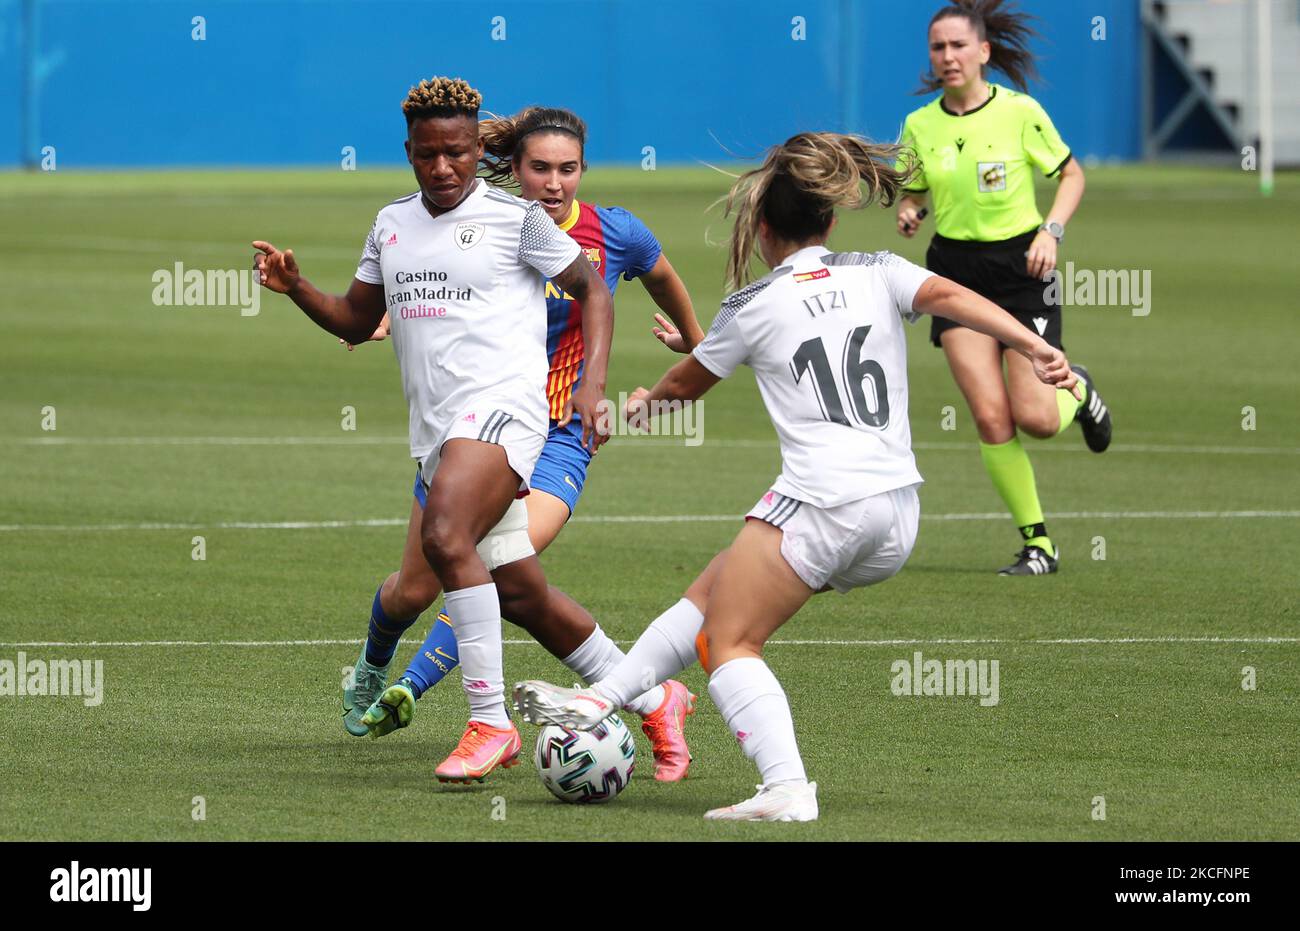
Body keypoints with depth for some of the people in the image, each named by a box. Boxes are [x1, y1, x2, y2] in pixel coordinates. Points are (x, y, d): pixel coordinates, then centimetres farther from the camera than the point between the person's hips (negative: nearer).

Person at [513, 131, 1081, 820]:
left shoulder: (752, 307, 5)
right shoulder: (877, 274, 11)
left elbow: (685, 384, 22)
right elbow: (950, 297, -8)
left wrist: (645, 400, 44)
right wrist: (1035, 348, -20)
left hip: (819, 501, -6)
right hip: (897, 519, 6)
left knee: (728, 642, 0)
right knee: (709, 595, 18)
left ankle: (787, 788, -19)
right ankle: (600, 700, 18)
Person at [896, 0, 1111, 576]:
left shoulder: (1019, 112, -7)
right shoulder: (920, 126, 1)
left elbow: (1071, 174, 4)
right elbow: (914, 194, 15)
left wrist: (1051, 230, -11)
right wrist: (908, 214, -8)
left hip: (1021, 266, -2)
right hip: (957, 269, 2)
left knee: (1036, 418, -8)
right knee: (990, 418, -10)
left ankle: (1076, 390, 30)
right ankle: (1037, 544, 2)